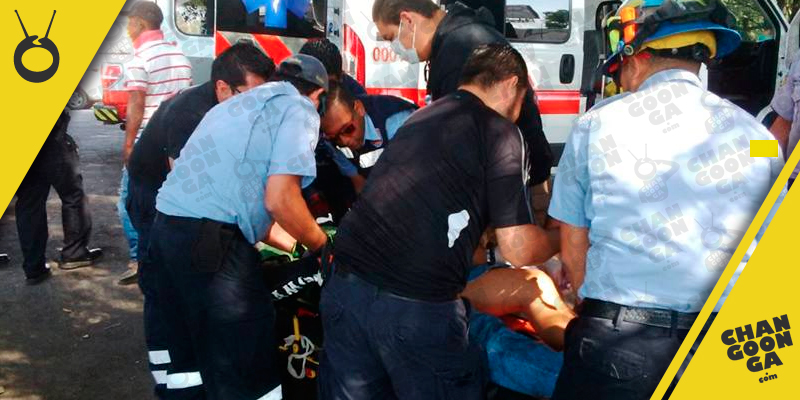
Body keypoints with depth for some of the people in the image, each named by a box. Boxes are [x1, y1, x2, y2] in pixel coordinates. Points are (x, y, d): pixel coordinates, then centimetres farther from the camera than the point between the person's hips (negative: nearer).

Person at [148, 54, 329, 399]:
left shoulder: (237, 104, 27)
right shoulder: (299, 110, 0)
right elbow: (279, 200, -13)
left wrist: (286, 240, 42)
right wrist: (322, 247, 4)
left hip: (166, 230, 9)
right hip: (212, 244, -9)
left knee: (193, 358, 20)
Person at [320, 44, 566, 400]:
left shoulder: (419, 119, 19)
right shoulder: (500, 132, -1)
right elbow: (518, 249, -5)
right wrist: (560, 240, 16)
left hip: (344, 289, 7)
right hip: (418, 307, -6)